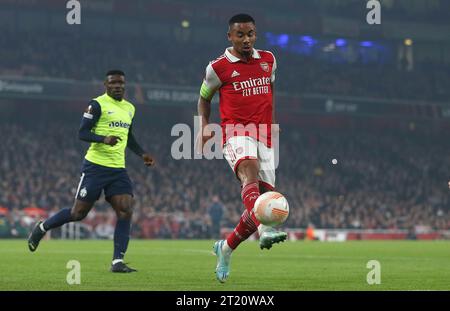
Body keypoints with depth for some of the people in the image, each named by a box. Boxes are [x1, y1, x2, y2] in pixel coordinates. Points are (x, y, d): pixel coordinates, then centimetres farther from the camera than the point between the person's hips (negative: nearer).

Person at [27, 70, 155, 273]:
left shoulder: (130, 108, 16)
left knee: (126, 211, -11)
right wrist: (104, 139, -27)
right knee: (78, 213, -2)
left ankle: (117, 262, -10)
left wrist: (142, 154, 16)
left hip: (118, 169, 6)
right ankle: (42, 228, 23)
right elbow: (82, 133, -11)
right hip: (95, 166, -6)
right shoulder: (98, 104, -7)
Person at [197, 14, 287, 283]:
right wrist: (204, 127, 2)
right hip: (236, 132, -5)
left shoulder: (269, 60, 13)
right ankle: (265, 230, -59)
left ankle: (225, 250, 22)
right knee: (249, 170, -36)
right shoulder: (219, 67, 1)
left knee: (263, 197, 1)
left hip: (264, 136, 5)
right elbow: (204, 98, 15)